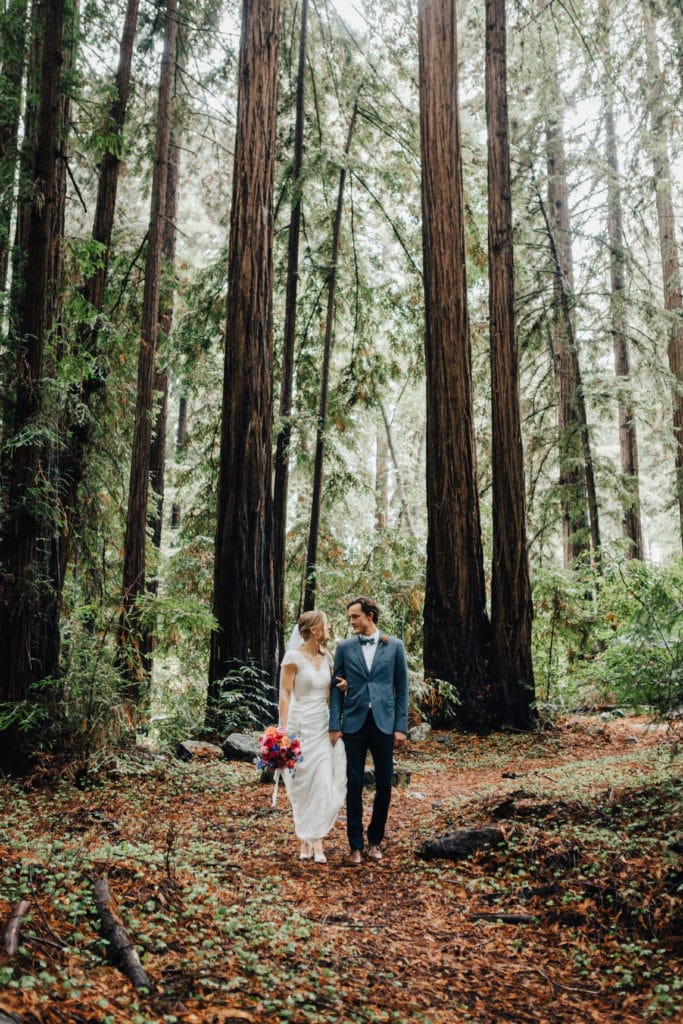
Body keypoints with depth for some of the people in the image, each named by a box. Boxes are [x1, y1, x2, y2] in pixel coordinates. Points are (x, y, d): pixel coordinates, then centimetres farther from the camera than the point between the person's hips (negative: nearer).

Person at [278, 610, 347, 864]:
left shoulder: (326, 657, 8)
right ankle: (305, 841, 14)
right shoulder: (293, 657, -8)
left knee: (325, 783, -4)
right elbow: (285, 694, -9)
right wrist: (283, 729, -14)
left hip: (323, 726, 5)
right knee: (302, 785, 3)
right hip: (300, 726, -5)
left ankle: (316, 840, 1)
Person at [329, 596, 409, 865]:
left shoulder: (394, 646, 3)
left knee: (384, 785, 7)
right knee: (354, 785, 4)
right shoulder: (344, 648, 4)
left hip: (384, 724, 0)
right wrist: (335, 726, -3)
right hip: (354, 724, 0)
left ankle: (375, 839, 25)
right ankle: (356, 845, 16)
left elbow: (402, 688, 3)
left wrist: (401, 726, -2)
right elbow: (337, 689, 4)